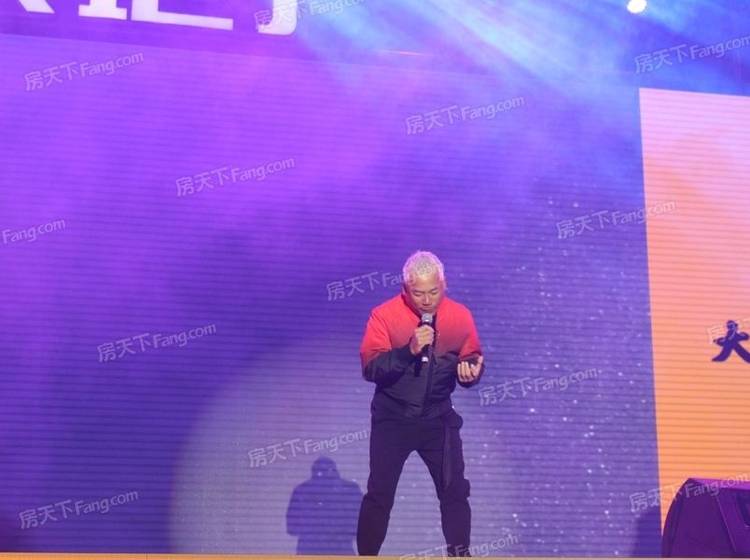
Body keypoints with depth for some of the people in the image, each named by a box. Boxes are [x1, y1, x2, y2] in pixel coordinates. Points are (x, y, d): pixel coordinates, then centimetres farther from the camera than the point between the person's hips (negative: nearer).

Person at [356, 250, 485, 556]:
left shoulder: (460, 316, -5)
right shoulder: (384, 315, -14)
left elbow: (471, 359, 5)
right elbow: (370, 369, -19)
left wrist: (470, 371, -19)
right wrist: (408, 350, -31)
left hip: (438, 418, 2)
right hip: (393, 418, -2)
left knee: (455, 490, 6)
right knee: (379, 493, 2)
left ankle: (459, 553, 23)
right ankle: (366, 554, 15)